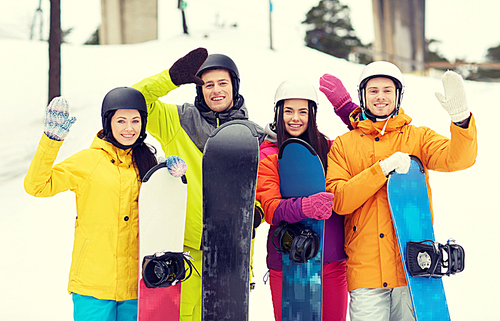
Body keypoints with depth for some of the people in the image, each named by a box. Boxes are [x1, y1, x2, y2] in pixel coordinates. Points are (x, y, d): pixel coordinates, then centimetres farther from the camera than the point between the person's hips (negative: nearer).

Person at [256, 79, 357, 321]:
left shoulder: (327, 148, 9)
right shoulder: (267, 156, 0)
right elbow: (270, 209, -12)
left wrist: (344, 105, -1)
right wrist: (305, 207, -31)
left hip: (332, 261, 3)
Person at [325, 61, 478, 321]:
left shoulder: (418, 137, 10)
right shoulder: (343, 145, 11)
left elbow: (458, 159, -8)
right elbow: (338, 200, -3)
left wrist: (461, 117, -27)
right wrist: (383, 169, -13)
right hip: (365, 269, 0)